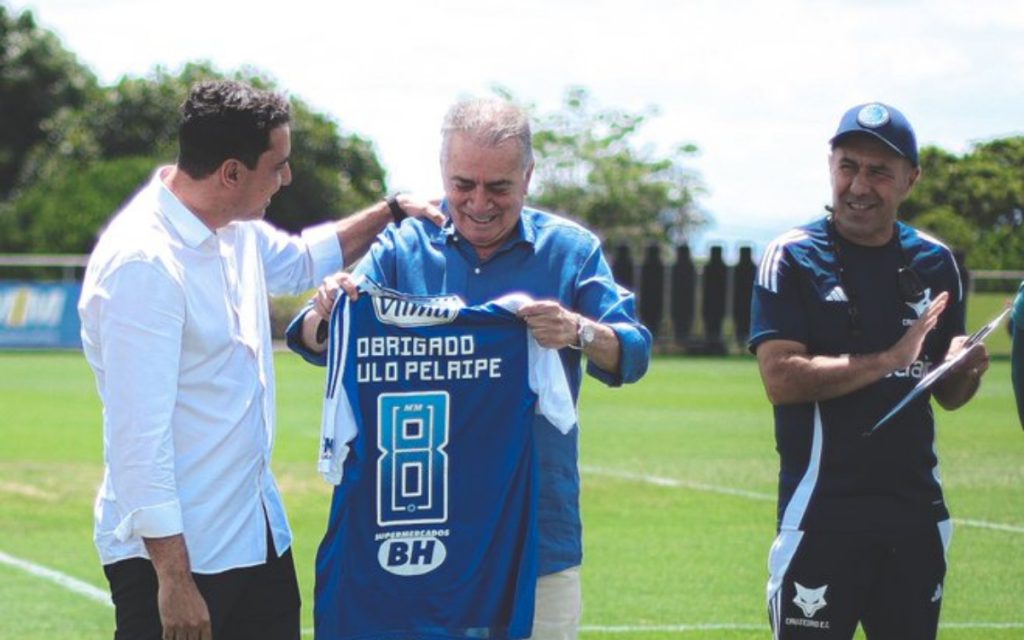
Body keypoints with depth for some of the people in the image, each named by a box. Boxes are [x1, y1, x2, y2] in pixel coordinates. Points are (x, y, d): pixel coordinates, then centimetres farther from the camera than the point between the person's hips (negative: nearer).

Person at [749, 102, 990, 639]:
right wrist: (890, 359, -19)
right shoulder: (792, 258, -5)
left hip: (917, 514, 5)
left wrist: (967, 372, -8)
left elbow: (947, 394, 15)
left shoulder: (934, 263, 9)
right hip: (822, 515, -5)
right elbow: (780, 379, -16)